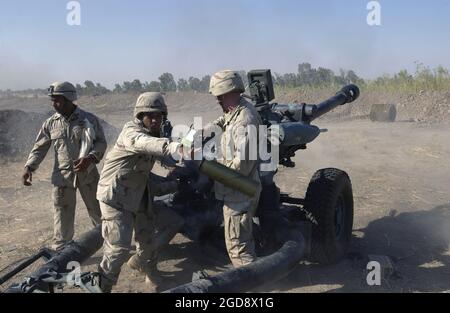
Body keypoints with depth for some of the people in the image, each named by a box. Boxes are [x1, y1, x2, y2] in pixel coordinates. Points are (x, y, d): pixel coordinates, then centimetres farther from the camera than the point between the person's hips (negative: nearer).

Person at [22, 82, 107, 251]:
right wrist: (29, 167, -11)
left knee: (98, 210, 12)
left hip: (88, 174, -1)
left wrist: (90, 158, -22)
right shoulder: (50, 123, 2)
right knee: (62, 216, 5)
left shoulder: (89, 119, -5)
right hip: (62, 176, 1)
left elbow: (101, 142, -3)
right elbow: (39, 148, 4)